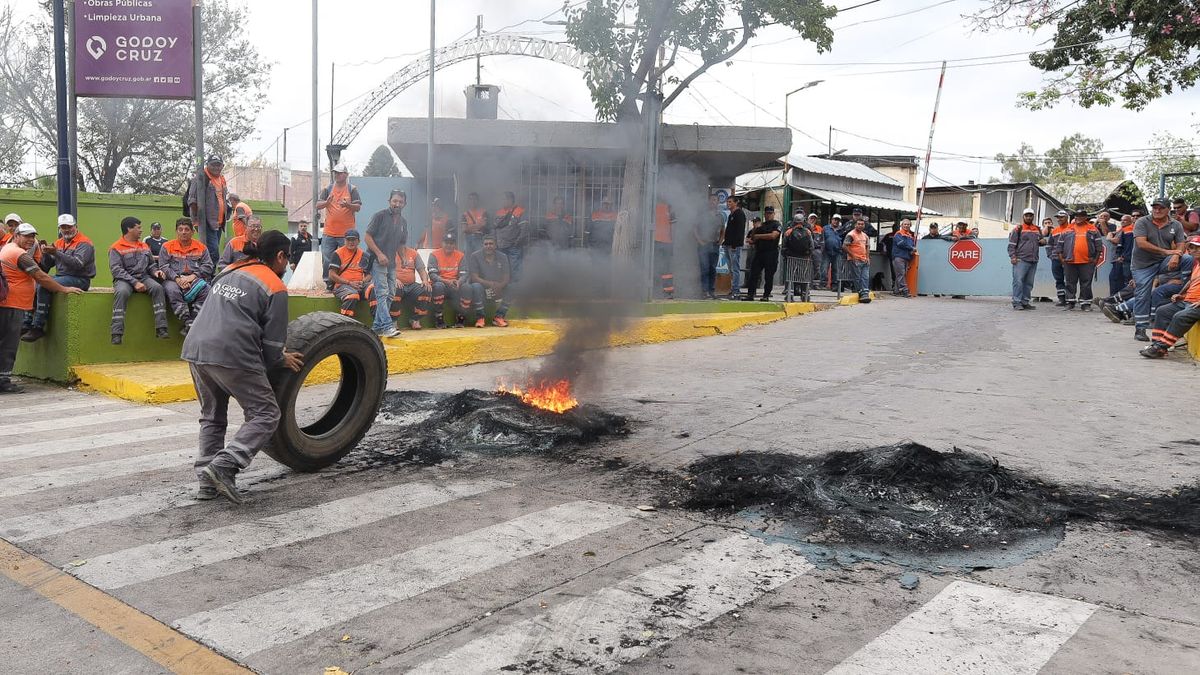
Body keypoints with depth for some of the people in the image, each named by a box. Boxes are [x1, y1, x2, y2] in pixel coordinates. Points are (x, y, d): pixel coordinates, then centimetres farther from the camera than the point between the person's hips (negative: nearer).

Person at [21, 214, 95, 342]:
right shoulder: (59, 243, 16)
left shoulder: (84, 243, -8)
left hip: (79, 279, -8)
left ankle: (38, 327, -21)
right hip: (60, 277, 8)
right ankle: (28, 323, -4)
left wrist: (56, 253, -30)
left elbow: (78, 263, -24)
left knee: (43, 287, -25)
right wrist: (46, 254, -9)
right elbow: (47, 265, 13)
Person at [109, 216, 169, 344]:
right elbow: (116, 270, -10)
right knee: (122, 292, -37)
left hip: (143, 277, 4)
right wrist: (135, 282, -20)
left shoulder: (144, 246, 18)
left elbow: (150, 264, 27)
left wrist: (155, 271, 3)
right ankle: (117, 333, -35)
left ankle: (161, 329, -30)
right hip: (124, 280, -4)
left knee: (158, 287, -27)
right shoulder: (116, 248, -1)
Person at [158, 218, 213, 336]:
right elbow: (163, 267, 3)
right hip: (173, 279, -1)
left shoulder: (201, 247, 15)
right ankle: (188, 323, -40)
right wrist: (177, 278, -14)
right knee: (172, 290, -35)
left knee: (206, 289, -31)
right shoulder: (167, 247, 13)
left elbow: (208, 266, 5)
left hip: (194, 279, 1)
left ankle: (192, 324, -34)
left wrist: (193, 276, -12)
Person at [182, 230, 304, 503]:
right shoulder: (275, 287, 1)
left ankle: (208, 482, 20)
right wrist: (282, 360, 20)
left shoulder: (231, 271, 23)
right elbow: (272, 341, -1)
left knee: (212, 416, 22)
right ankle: (224, 465, -14)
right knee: (265, 415, 2)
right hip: (231, 354, -8)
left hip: (195, 348, 8)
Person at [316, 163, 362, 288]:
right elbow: (317, 206, 5)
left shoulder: (352, 189, 4)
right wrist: (326, 202, -16)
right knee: (327, 260, 2)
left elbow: (358, 207, -3)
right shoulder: (327, 189, 10)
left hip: (346, 233, -2)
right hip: (329, 233, 2)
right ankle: (328, 283, 11)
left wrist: (348, 205, -23)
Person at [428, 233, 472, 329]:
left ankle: (460, 318, -10)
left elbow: (464, 274, -2)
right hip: (441, 283, -2)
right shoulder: (434, 255, -1)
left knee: (466, 288, -29)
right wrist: (447, 281, -28)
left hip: (455, 286, 2)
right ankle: (439, 320, -23)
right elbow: (432, 274, -12)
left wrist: (458, 282, -26)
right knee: (438, 286, -37)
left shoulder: (460, 256, 6)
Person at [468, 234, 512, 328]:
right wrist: (490, 284, -32)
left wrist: (499, 286, -30)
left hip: (498, 291, 3)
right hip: (482, 289, -3)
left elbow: (506, 278, -6)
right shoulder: (475, 256, -7)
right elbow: (474, 277, -16)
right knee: (476, 287, -35)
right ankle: (479, 318, -20)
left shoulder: (502, 257, 1)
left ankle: (499, 317, -9)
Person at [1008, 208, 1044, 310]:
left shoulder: (1037, 229, 19)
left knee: (1029, 283, 8)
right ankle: (1017, 303, -11)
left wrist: (1043, 241, 6)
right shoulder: (1018, 229, 2)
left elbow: (1041, 240, 31)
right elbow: (1011, 244, -3)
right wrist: (1013, 256, -13)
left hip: (1033, 261, 6)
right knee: (1018, 281, -12)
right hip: (1021, 260, -6)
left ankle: (1025, 302, 13)